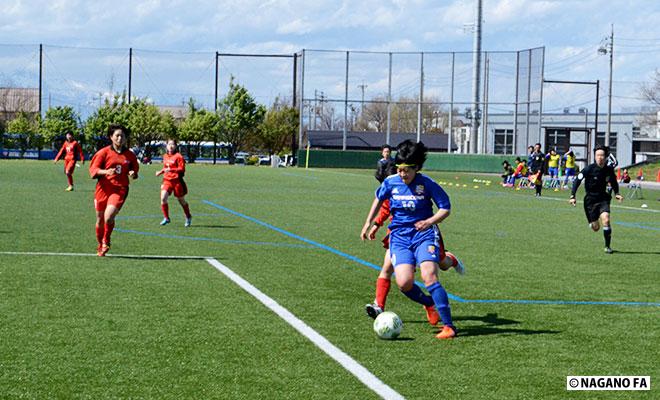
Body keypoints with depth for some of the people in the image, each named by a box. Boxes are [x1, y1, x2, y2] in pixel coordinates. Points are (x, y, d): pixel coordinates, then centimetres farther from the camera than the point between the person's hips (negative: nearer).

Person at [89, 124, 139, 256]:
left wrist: (133, 174, -2)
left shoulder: (130, 155, 7)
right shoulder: (104, 152, 0)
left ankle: (106, 241, 6)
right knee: (100, 220, 8)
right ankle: (100, 245, 31)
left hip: (119, 190, 0)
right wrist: (106, 172, -21)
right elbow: (93, 170, -3)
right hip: (103, 189, 1)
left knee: (109, 216, -21)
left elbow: (135, 169, 21)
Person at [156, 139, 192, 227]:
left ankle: (188, 218, 31)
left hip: (177, 181, -5)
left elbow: (182, 169, -17)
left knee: (182, 201, 9)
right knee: (163, 198, -17)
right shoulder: (165, 156, 10)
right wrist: (161, 172, 8)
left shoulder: (178, 156, -10)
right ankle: (166, 218, -4)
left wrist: (171, 170, -28)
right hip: (167, 180, 5)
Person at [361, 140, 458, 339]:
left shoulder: (427, 184, -9)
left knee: (429, 276, -22)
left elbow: (445, 208, -3)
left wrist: (429, 222, -20)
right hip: (400, 236, 3)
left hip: (424, 234, -3)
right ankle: (430, 304, 16)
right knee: (404, 282, -16)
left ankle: (448, 325, -17)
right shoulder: (390, 183, 0)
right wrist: (368, 223, 23)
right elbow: (379, 199, 21)